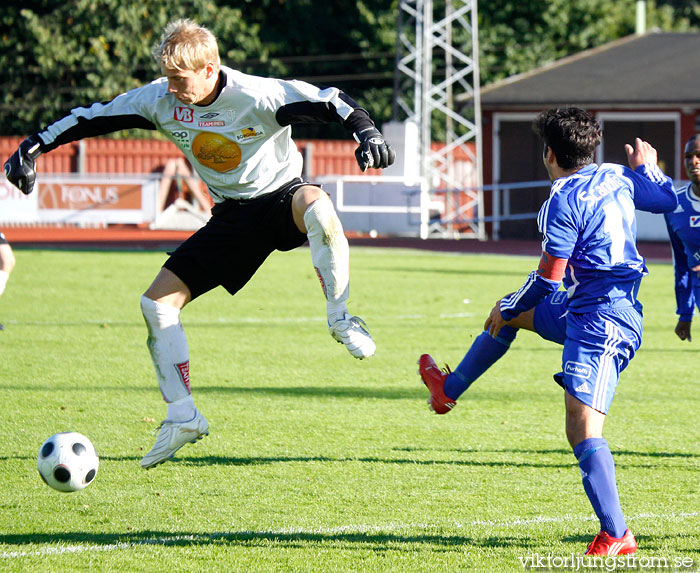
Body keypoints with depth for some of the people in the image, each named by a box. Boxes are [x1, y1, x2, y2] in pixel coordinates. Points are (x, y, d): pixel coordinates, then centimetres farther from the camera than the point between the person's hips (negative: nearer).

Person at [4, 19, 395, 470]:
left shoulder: (257, 96, -25)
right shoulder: (161, 100, -10)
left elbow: (332, 103, -22)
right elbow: (92, 119, -1)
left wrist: (367, 132, -40)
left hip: (280, 196, -5)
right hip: (232, 214, 5)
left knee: (316, 206, -44)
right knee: (157, 303, -7)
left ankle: (340, 318, -24)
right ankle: (183, 417, 4)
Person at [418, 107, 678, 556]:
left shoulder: (565, 200, -17)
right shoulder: (617, 178, 6)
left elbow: (548, 278, -16)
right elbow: (668, 201, 23)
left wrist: (508, 310, 0)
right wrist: (645, 166, 42)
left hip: (600, 325, -10)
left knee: (583, 431, -16)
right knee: (509, 311, 27)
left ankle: (616, 536, -19)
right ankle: (449, 389, 45)